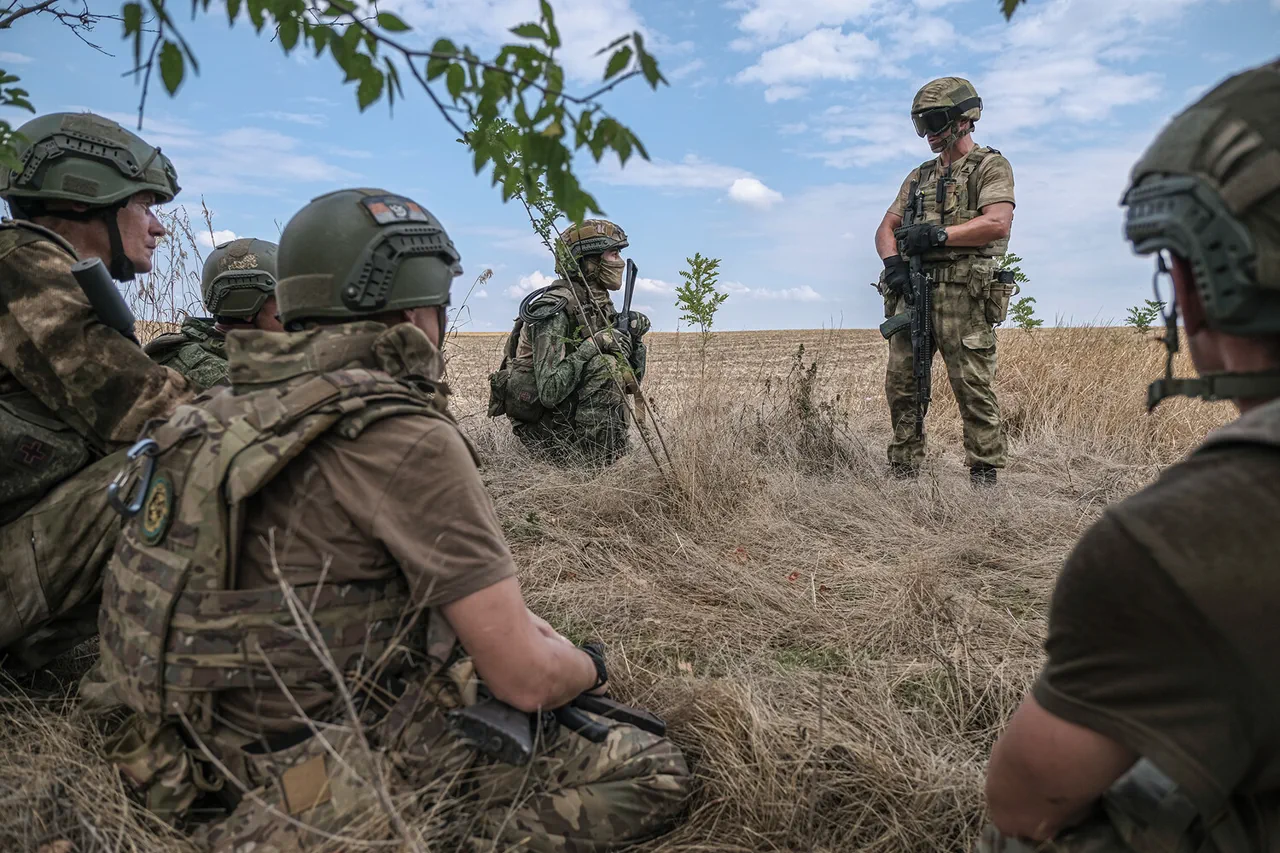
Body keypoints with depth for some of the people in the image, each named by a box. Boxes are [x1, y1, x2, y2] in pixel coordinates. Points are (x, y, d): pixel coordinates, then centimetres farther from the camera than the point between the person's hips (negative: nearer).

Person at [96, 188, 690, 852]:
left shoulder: (244, 406, 3)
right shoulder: (403, 436, -25)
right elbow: (525, 677, -21)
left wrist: (525, 627, 10)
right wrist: (589, 667, 3)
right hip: (333, 779, -9)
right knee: (652, 774, -6)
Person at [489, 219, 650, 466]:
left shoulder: (601, 305, 6)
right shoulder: (555, 309, -19)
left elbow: (632, 379, 10)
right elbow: (549, 392, -28)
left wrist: (633, 339, -8)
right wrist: (591, 345, -27)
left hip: (568, 411, 9)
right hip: (543, 426, -9)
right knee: (605, 366, -22)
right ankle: (597, 463, -16)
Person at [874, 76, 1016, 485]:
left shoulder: (990, 166, 4)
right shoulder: (920, 176, 24)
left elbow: (997, 223, -12)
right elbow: (886, 228, 18)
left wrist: (939, 234, -16)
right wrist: (892, 260, -2)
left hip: (964, 293, -6)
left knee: (973, 388, -6)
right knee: (901, 385, 4)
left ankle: (984, 478, 2)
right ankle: (903, 473, 14)